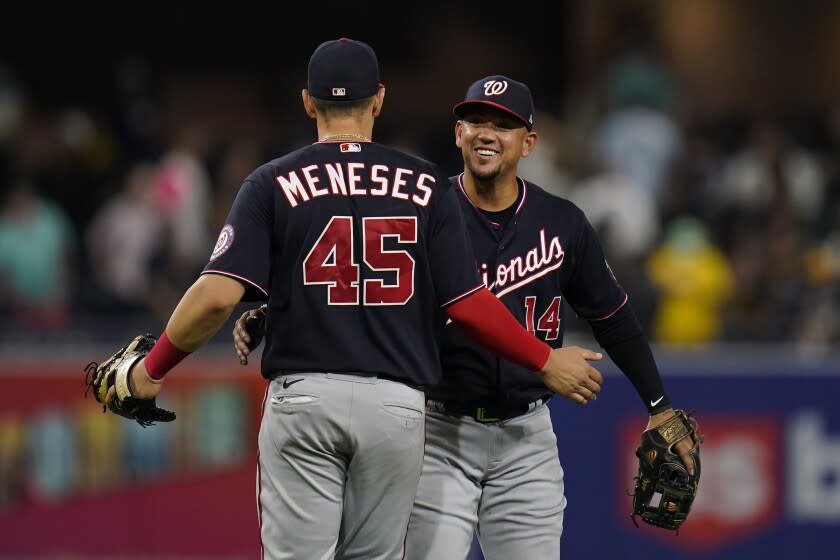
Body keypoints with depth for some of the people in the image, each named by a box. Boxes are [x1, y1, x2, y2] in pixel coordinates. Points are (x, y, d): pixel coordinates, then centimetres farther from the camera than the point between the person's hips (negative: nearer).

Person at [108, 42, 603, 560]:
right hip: (397, 403, 1)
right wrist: (547, 364, 13)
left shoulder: (274, 185, 2)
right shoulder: (426, 186, 5)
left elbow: (218, 295, -9)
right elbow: (467, 303, 0)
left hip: (303, 399, -1)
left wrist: (153, 369, 4)